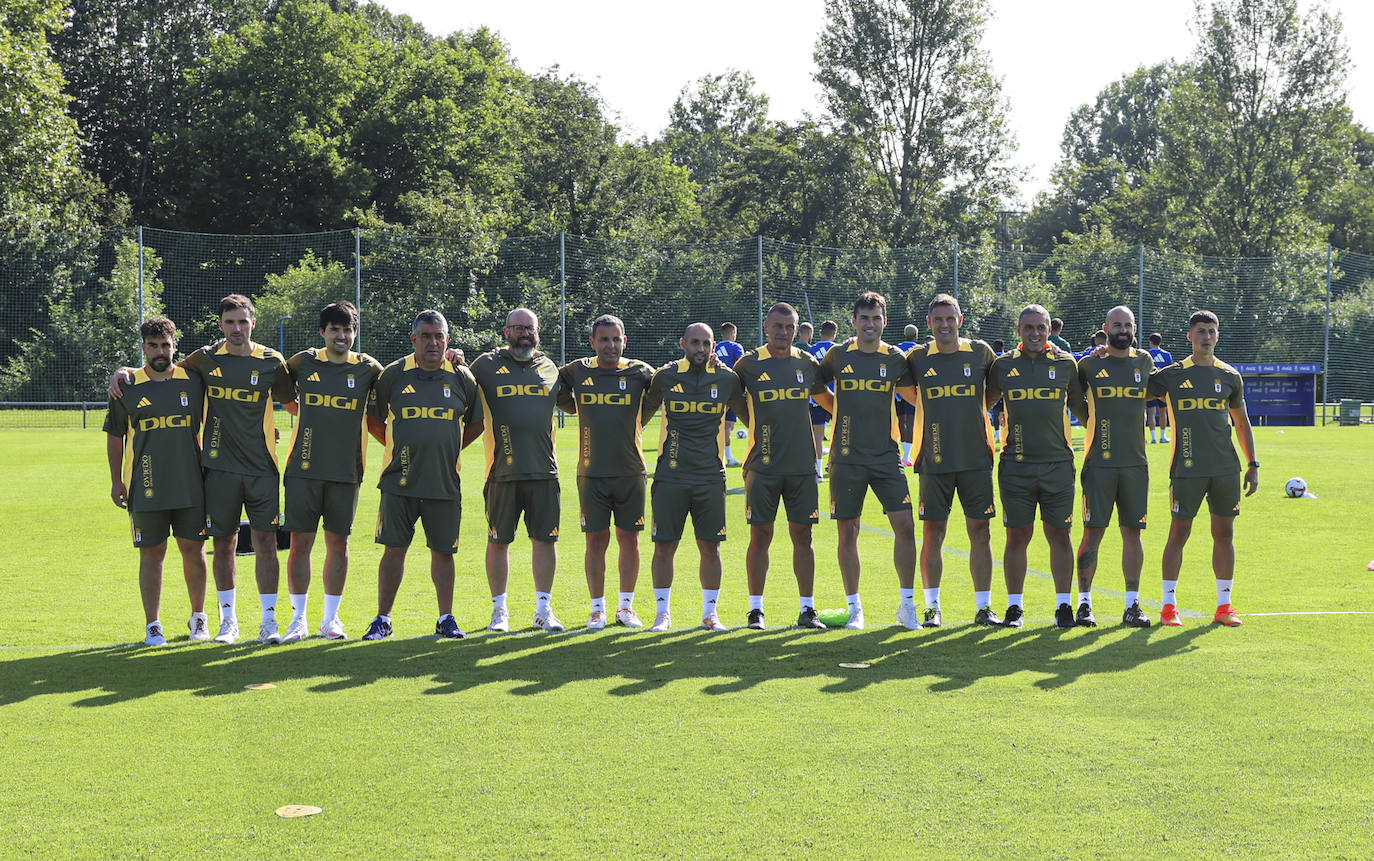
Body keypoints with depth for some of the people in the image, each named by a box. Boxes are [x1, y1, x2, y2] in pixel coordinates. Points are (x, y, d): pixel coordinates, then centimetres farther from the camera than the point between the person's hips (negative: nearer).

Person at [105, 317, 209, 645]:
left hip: (190, 484, 1)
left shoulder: (194, 382, 5)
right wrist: (116, 481, 5)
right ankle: (153, 625, 9)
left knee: (193, 548, 6)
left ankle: (198, 618, 22)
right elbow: (114, 437, 10)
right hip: (146, 488, -1)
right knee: (152, 553, 2)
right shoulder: (128, 388, 3)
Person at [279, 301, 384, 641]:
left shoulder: (368, 369, 4)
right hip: (304, 469, 0)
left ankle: (331, 618, 16)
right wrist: (303, 413, 11)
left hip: (346, 472, 1)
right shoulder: (303, 363, 4)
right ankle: (299, 618, 10)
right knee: (300, 543, 0)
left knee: (339, 543, 5)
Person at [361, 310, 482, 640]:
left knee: (443, 551, 7)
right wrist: (399, 449, 8)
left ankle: (446, 619, 18)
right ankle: (383, 619, 11)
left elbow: (476, 423, 17)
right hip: (399, 480, -1)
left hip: (445, 483, 1)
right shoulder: (393, 374, 1)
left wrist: (448, 449, 10)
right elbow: (373, 418, 12)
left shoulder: (462, 378, 5)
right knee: (394, 549, 1)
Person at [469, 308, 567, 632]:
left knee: (545, 539, 4)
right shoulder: (487, 365, 3)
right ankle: (499, 609, 16)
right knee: (498, 541, 4)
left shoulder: (550, 368, 13)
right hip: (502, 472, -2)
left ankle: (544, 609, 15)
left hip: (544, 471, 2)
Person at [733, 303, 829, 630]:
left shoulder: (807, 364, 8)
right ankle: (756, 609, 10)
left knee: (802, 535, 5)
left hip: (802, 465, 2)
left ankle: (807, 609, 12)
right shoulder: (749, 364, 0)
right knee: (760, 535, 1)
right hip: (763, 466, -2)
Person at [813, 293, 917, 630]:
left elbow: (912, 393, 19)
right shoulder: (838, 356, 2)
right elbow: (818, 390, 18)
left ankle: (907, 604, 4)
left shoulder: (895, 358, 4)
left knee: (905, 526, -7)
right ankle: (855, 607, 13)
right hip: (847, 459, 0)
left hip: (886, 456, 1)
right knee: (847, 532, 2)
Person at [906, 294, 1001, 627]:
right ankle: (932, 607, 12)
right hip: (934, 460, 0)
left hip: (976, 459, 0)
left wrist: (973, 410, 13)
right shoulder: (918, 358, 2)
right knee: (933, 534, 2)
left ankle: (983, 607, 10)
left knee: (980, 531, 2)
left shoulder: (980, 353, 3)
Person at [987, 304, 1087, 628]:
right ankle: (1014, 606, 11)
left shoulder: (1065, 364, 6)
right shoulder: (1004, 365, 5)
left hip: (1058, 463, 0)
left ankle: (1064, 604, 13)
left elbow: (1079, 408, 19)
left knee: (1059, 534, 4)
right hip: (1016, 465, 0)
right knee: (1017, 536, 2)